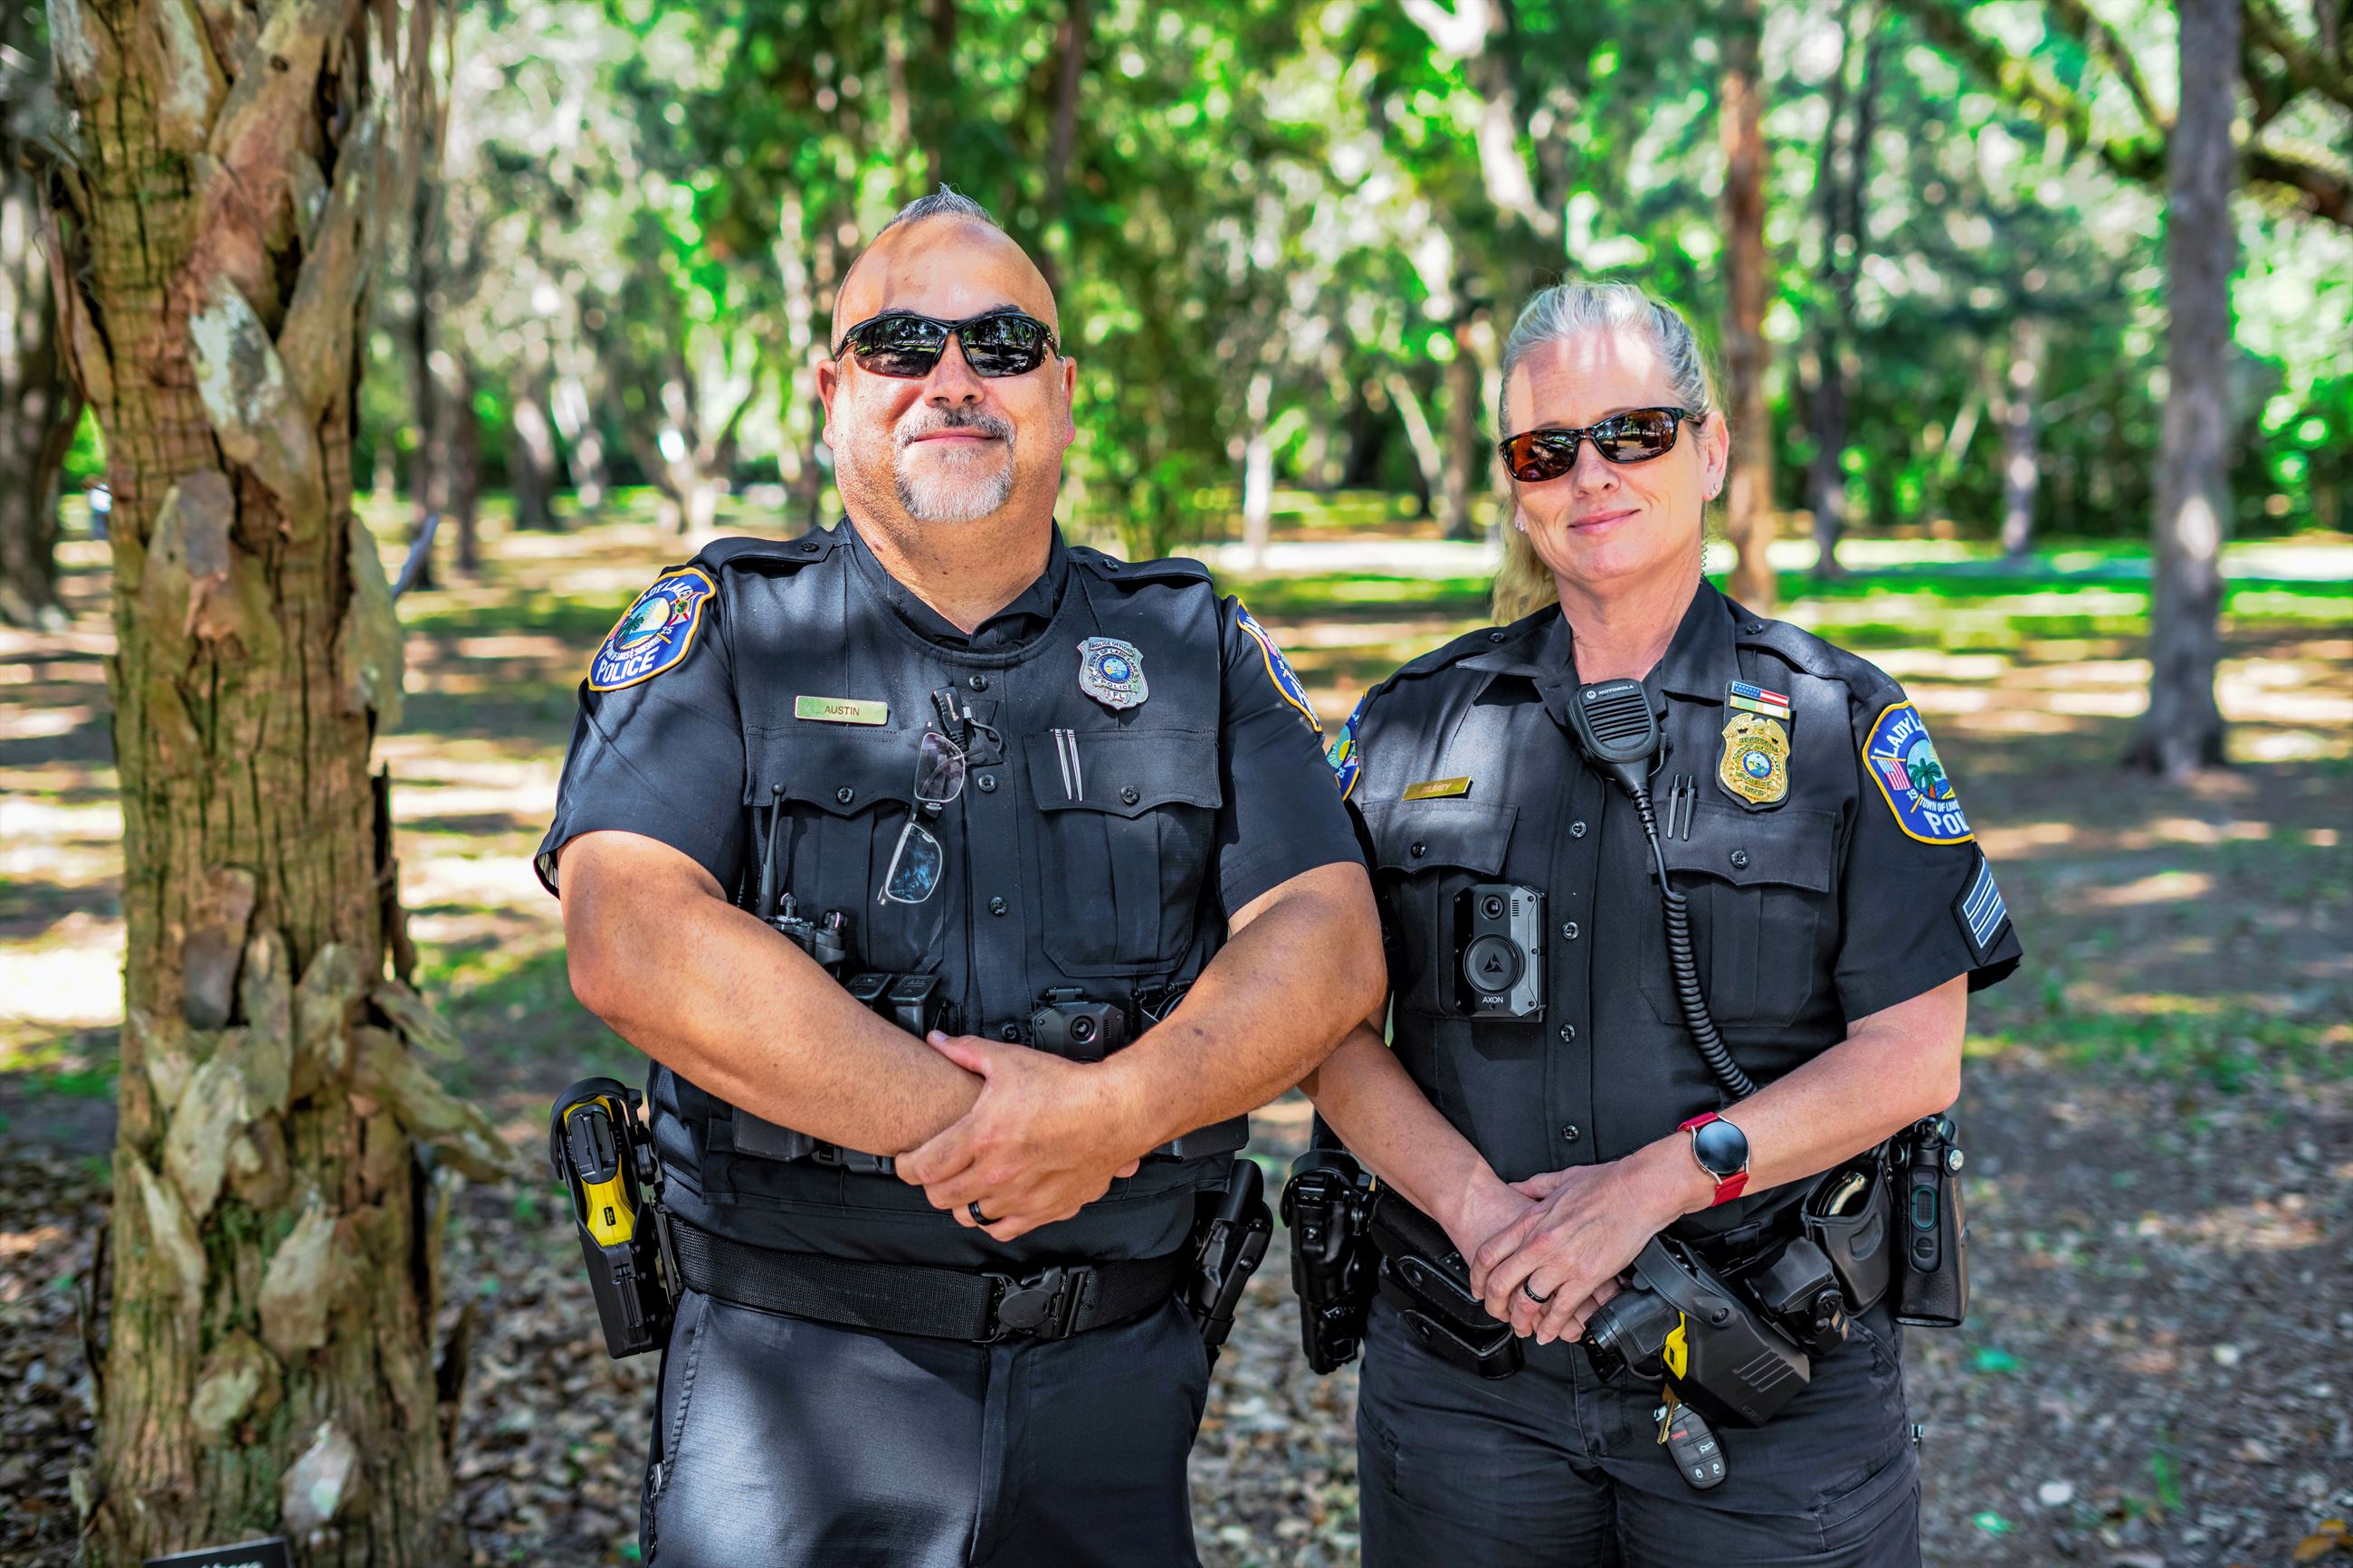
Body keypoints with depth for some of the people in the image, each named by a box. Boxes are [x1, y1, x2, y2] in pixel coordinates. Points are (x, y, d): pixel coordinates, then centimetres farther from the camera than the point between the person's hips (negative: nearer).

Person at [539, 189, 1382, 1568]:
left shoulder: (1197, 650, 6)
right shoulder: (722, 637, -1)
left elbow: (1329, 944, -4)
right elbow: (635, 943, -16)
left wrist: (1116, 1105, -23)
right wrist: (969, 1134, -20)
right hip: (796, 1380, -2)